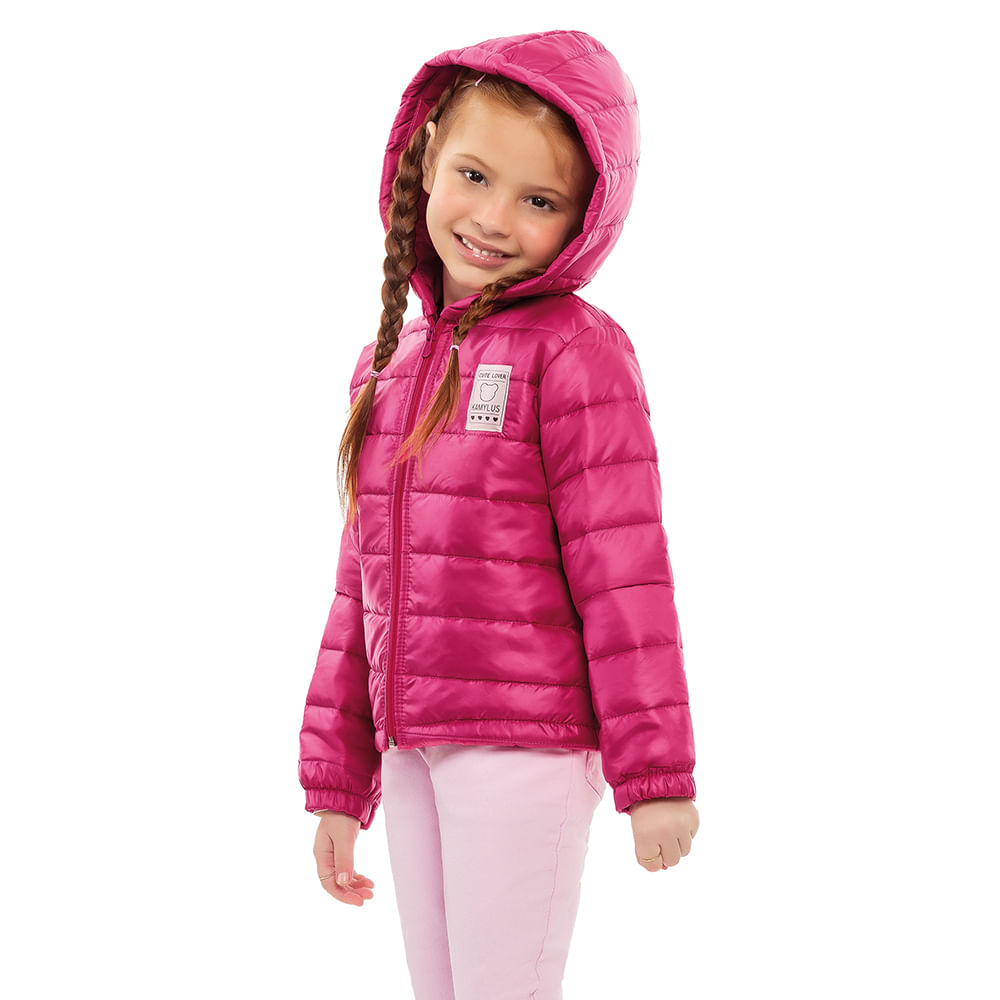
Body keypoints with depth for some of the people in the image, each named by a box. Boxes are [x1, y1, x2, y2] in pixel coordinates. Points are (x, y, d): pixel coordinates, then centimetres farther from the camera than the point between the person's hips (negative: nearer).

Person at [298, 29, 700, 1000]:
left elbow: (623, 571, -12)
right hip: (410, 752, 7)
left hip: (525, 747, -7)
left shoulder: (575, 351, -9)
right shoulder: (389, 363, 12)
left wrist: (656, 774, -12)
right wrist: (337, 784, 16)